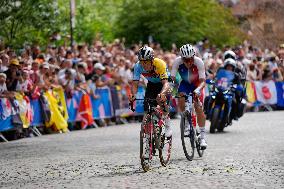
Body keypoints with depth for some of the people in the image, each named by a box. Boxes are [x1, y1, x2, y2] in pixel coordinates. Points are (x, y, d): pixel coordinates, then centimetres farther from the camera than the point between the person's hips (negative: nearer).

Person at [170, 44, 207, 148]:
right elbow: (172, 78, -27)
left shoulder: (198, 62, -31)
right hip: (184, 83, 2)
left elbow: (202, 81, -34)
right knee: (181, 100, -25)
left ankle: (202, 137, -11)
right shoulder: (177, 61, -27)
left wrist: (198, 89, -53)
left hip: (197, 84, -2)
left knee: (198, 107, -15)